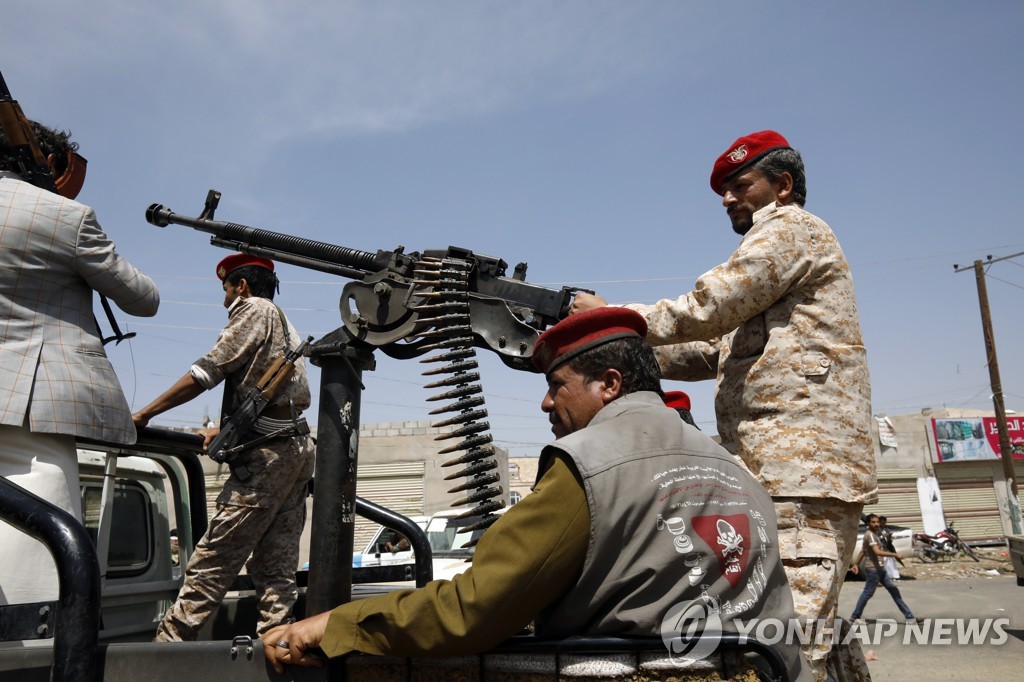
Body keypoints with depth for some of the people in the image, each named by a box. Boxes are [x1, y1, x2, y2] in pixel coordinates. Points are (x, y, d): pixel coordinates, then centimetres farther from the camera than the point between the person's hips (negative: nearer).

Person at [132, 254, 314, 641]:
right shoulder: (284, 326, 27)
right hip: (297, 444, 9)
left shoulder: (254, 310, 0)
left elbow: (209, 370, -9)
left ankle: (168, 642, -3)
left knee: (213, 559, -7)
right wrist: (226, 432, 34)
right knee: (276, 567, 6)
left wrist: (145, 414, -6)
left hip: (269, 452, -9)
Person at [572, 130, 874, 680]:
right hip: (778, 469, 11)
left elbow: (704, 310, -15)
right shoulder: (769, 251, 28)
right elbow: (705, 355, 19)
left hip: (802, 470, -11)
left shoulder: (791, 228, -1)